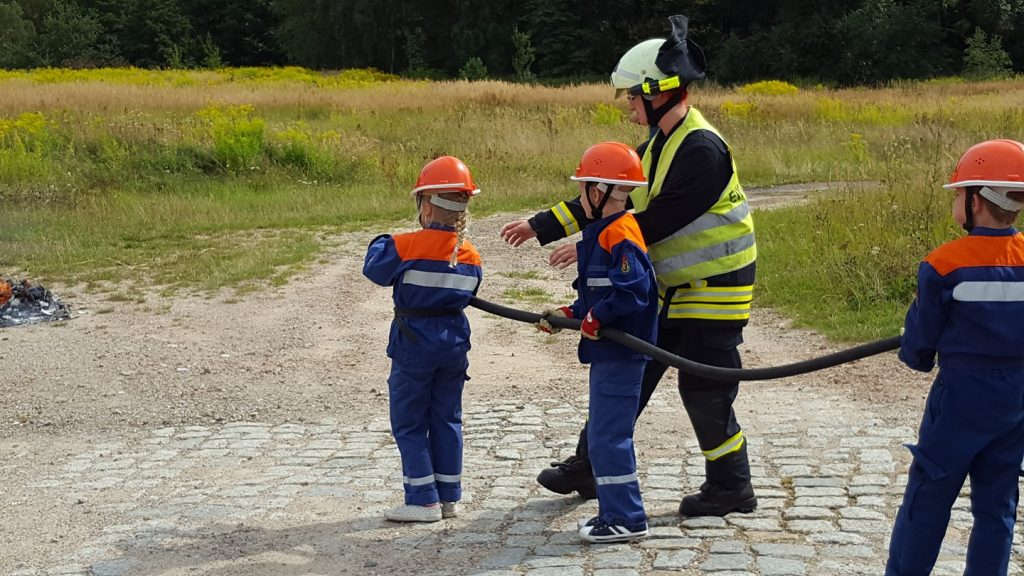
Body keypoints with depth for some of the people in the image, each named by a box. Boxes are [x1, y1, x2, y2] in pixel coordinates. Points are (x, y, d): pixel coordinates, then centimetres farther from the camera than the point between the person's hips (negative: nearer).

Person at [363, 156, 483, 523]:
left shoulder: (404, 247, -17)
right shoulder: (470, 257, -1)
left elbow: (374, 269, -3)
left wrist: (381, 243, 16)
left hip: (413, 346, -5)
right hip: (454, 345, 5)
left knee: (409, 424, 6)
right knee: (447, 421, 14)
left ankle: (423, 500, 6)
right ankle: (448, 498, 20)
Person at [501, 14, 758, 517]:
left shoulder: (702, 148, -22)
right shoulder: (659, 144, 8)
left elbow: (661, 219, -25)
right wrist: (542, 226, 6)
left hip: (714, 286, -9)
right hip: (669, 286, 9)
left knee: (703, 388, -4)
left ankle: (731, 489, 13)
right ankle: (590, 467, 24)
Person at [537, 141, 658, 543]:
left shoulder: (620, 236, -18)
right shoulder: (602, 233, 15)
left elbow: (632, 291, -29)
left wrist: (595, 318, -21)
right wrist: (569, 314, 11)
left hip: (620, 354, -11)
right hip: (608, 353, 11)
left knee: (608, 437, -6)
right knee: (604, 435, 17)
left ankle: (626, 519, 2)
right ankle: (614, 511, 26)